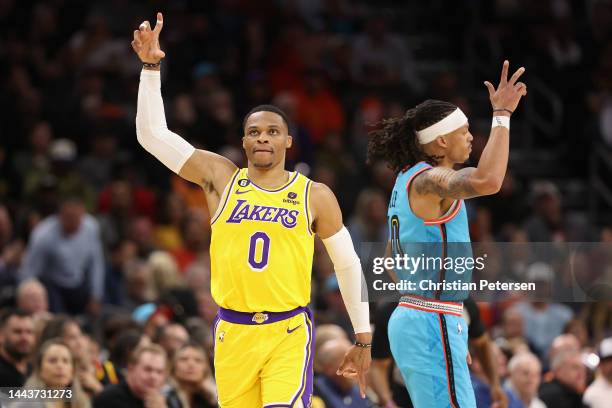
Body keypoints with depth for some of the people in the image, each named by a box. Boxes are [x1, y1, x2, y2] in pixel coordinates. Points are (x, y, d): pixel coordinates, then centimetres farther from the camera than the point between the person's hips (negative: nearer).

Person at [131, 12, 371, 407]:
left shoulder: (315, 196, 2)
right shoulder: (221, 178, 4)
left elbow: (349, 265, 10)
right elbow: (153, 135, 1)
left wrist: (363, 340, 9)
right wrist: (152, 66, -8)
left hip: (289, 332, -2)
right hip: (233, 331, 2)